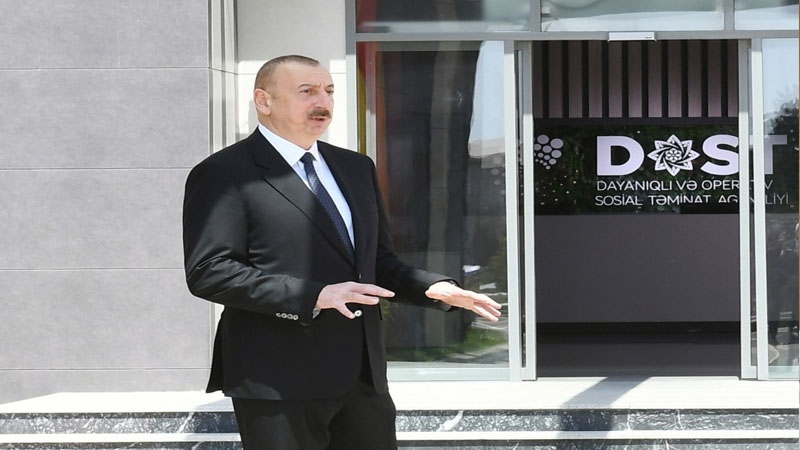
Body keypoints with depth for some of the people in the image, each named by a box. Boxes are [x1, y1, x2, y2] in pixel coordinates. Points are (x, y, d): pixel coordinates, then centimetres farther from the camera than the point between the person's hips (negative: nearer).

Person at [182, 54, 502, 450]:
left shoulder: (356, 168, 18)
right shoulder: (223, 174, -5)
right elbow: (208, 271, -15)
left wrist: (434, 287, 1)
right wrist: (312, 296, -22)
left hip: (365, 377, 7)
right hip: (279, 383, -7)